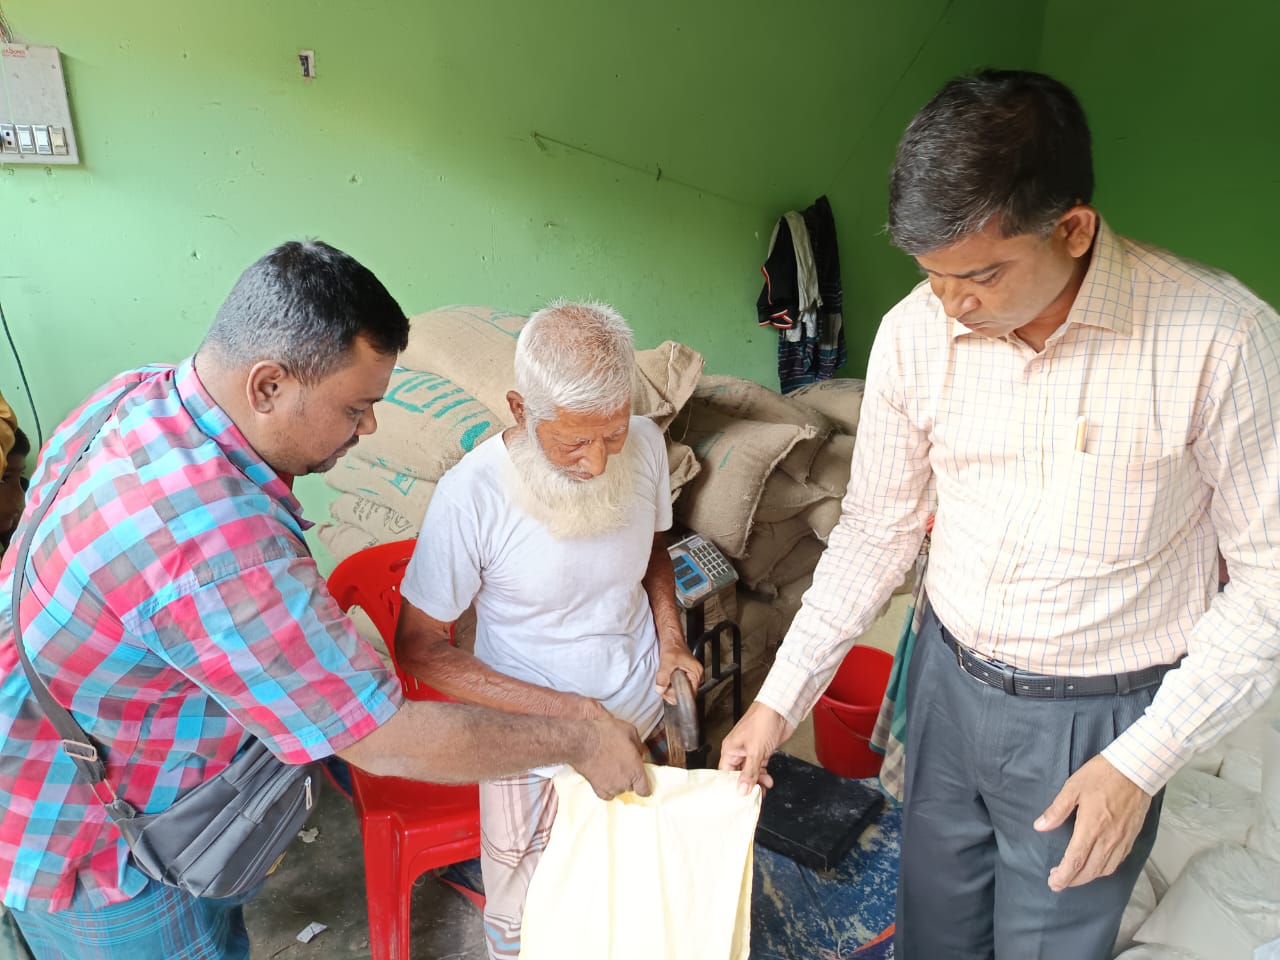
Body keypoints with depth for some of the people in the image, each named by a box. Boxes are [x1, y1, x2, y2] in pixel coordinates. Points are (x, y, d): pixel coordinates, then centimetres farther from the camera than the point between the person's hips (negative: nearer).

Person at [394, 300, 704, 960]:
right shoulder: (472, 495, -25)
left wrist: (670, 633, -9)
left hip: (647, 719, 4)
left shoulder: (646, 443, -12)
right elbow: (419, 647, -16)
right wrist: (559, 708, -23)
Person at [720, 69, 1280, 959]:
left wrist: (1143, 758, -17)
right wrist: (782, 695, -2)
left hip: (1098, 718, -3)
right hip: (949, 678, 4)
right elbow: (878, 528, -1)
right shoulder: (914, 333, -11)